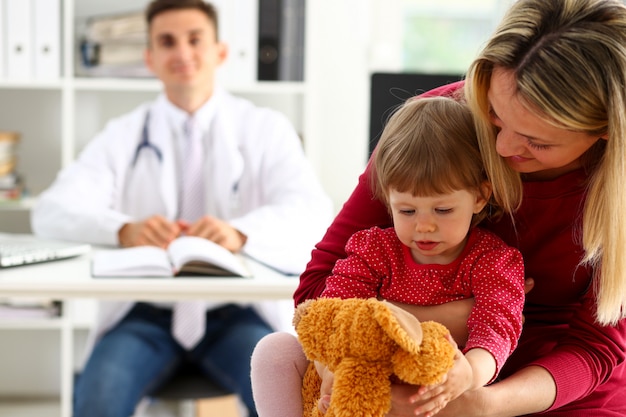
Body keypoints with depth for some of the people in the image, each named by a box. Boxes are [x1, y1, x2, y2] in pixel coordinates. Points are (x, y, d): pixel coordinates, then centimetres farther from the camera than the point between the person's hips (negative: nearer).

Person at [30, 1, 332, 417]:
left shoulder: (266, 129, 8)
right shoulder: (123, 135, 10)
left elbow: (312, 212, -9)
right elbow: (53, 210, -4)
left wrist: (241, 233, -30)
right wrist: (124, 230, -26)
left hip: (236, 315, 0)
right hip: (147, 314, 1)